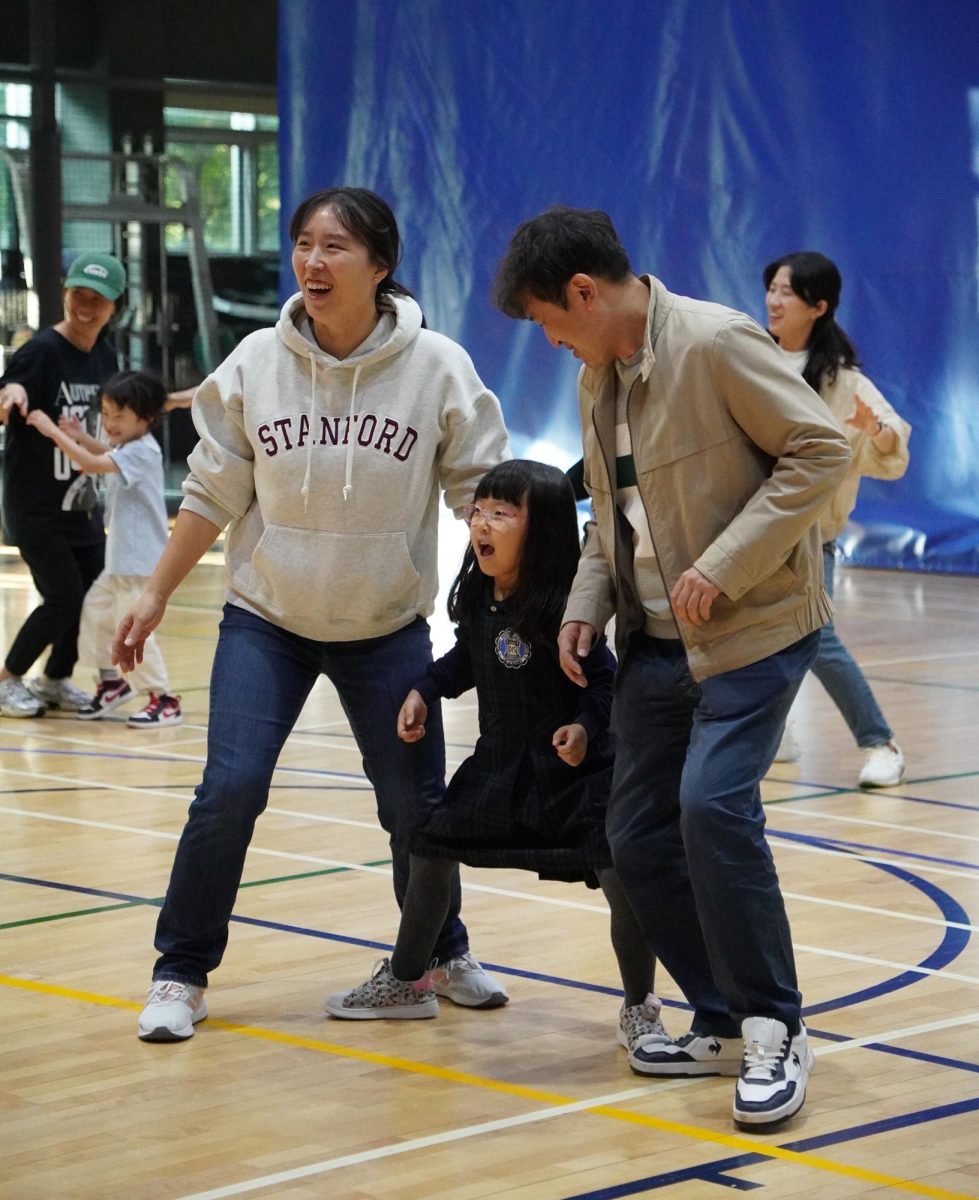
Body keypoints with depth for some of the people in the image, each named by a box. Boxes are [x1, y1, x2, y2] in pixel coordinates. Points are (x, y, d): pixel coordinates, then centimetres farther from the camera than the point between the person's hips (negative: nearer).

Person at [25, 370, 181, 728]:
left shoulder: (142, 452, -20)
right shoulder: (128, 448, 10)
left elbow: (91, 464, -29)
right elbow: (107, 455, 33)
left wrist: (54, 432, -24)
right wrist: (81, 437, 14)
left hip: (140, 562, -10)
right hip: (120, 558, 10)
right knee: (95, 612, 14)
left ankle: (163, 699, 0)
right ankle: (111, 682, 27)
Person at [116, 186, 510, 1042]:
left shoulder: (437, 367, -12)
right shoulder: (256, 364, -9)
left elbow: (486, 492, -5)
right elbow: (212, 493, 1)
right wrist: (157, 595, 3)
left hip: (389, 627, 0)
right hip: (267, 619, 0)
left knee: (416, 801, 6)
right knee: (230, 788, -11)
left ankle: (444, 954, 32)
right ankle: (181, 975, 4)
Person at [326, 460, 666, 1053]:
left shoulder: (564, 607, -24)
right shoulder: (477, 597, -4)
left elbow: (605, 681, -17)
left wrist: (587, 726, -32)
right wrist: (424, 691, 2)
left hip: (577, 768, -7)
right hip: (499, 762, 7)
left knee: (620, 875, -17)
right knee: (430, 850, 12)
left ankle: (640, 1008, 3)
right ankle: (406, 982, 33)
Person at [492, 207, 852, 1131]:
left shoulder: (715, 344, -17)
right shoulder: (597, 380, 9)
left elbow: (821, 450, -19)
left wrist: (722, 567, -23)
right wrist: (586, 602, 4)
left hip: (754, 628, -8)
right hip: (655, 640, 8)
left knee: (713, 804, -22)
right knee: (639, 836, 5)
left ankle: (773, 1032, -8)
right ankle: (724, 1026, 18)